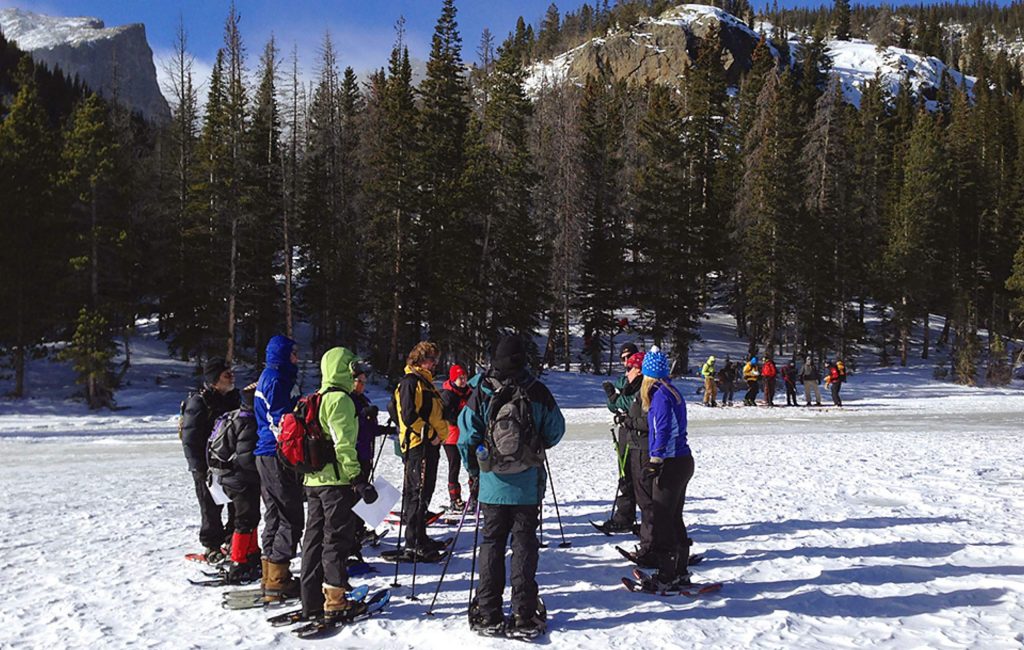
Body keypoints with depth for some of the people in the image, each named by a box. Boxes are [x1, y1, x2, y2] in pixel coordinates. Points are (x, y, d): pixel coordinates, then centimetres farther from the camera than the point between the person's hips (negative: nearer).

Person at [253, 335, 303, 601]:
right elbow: (280, 420, -19)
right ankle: (277, 582, -5)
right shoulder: (277, 378, -13)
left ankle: (272, 578, 20)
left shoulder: (269, 376, 19)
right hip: (279, 456, -11)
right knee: (291, 519, -6)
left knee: (275, 517, 14)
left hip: (268, 456, 11)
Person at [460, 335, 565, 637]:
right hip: (529, 486, 0)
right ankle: (524, 614, 8)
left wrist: (474, 468, 11)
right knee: (525, 544, 7)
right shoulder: (538, 392, -6)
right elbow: (556, 431, 3)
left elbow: (466, 436, -5)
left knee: (491, 544, 11)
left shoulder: (481, 393, -6)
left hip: (492, 485, 1)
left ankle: (488, 613, 13)